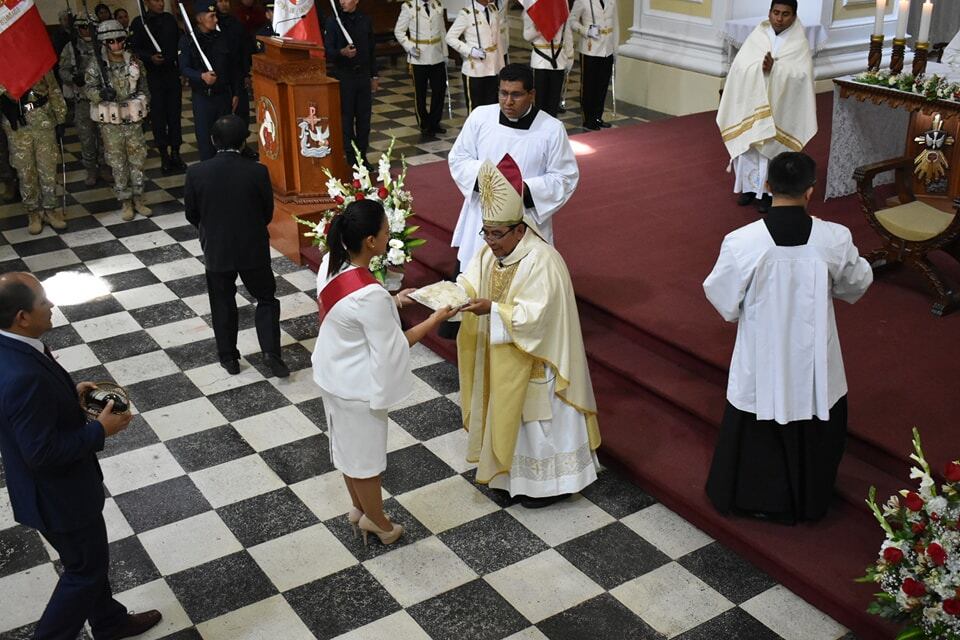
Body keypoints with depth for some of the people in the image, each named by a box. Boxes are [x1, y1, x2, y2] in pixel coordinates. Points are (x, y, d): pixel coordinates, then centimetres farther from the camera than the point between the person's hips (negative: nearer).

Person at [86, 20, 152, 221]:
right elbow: (89, 89, -11)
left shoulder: (134, 61, 2)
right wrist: (102, 93, -31)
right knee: (118, 163, 3)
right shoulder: (96, 65, -7)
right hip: (111, 123, -3)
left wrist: (144, 107, 14)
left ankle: (138, 198, 20)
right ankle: (125, 201, 13)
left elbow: (143, 87, 14)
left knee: (138, 159, 8)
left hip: (134, 120, 3)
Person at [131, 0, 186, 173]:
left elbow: (179, 42, 14)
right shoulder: (138, 23, -2)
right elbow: (135, 49, -5)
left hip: (172, 73, 3)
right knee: (158, 115, 1)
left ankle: (175, 153, 15)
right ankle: (164, 155, 9)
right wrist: (150, 57, -21)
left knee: (174, 113, 5)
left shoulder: (169, 19, 9)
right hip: (153, 76, -3)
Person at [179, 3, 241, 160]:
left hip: (224, 94, 3)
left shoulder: (221, 38, 6)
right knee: (205, 136, -1)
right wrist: (202, 76, -29)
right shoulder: (188, 40, -4)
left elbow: (232, 67, 11)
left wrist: (236, 93, 8)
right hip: (202, 96, -3)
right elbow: (184, 68, -10)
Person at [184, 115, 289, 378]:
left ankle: (229, 357, 26)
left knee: (223, 304, 17)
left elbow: (191, 214, -1)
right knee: (266, 299, 15)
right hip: (253, 249, -1)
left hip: (216, 250, 1)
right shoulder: (257, 171, -15)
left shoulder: (196, 173, -12)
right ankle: (271, 352, 3)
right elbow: (268, 211, -3)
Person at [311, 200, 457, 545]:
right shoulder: (369, 294, -35)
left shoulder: (331, 263, -10)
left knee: (347, 447, 26)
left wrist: (393, 302, 4)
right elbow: (391, 349, -23)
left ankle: (359, 508, 48)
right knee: (365, 456, 15)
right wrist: (433, 320, -13)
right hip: (358, 386, -8)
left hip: (332, 375, 8)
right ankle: (378, 522, 38)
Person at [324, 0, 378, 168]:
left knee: (364, 116, 7)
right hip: (343, 75, -3)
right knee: (346, 117, 2)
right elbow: (328, 50, -10)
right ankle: (350, 157, 11)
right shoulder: (333, 21, -6)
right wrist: (342, 52, -31)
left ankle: (362, 155, 18)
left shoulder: (366, 20, 5)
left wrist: (374, 76, 12)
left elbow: (371, 50, 11)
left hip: (363, 74, 3)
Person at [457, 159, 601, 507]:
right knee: (508, 416, 21)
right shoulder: (491, 251, 0)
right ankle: (507, 468, 39)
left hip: (535, 363, -8)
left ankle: (549, 483, 23)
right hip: (501, 359, 8)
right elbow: (470, 283, 1)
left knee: (537, 420, 6)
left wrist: (492, 309, -37)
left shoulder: (541, 261, -26)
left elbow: (534, 316, -31)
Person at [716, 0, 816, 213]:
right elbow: (740, 66, -6)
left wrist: (775, 69, -27)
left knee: (772, 148, 1)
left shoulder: (799, 44, -4)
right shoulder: (756, 36, 3)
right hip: (751, 102, 3)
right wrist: (761, 66, -23)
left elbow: (801, 75, -16)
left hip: (779, 106, -2)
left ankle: (769, 192, 11)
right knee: (748, 144, 7)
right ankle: (750, 187, 21)